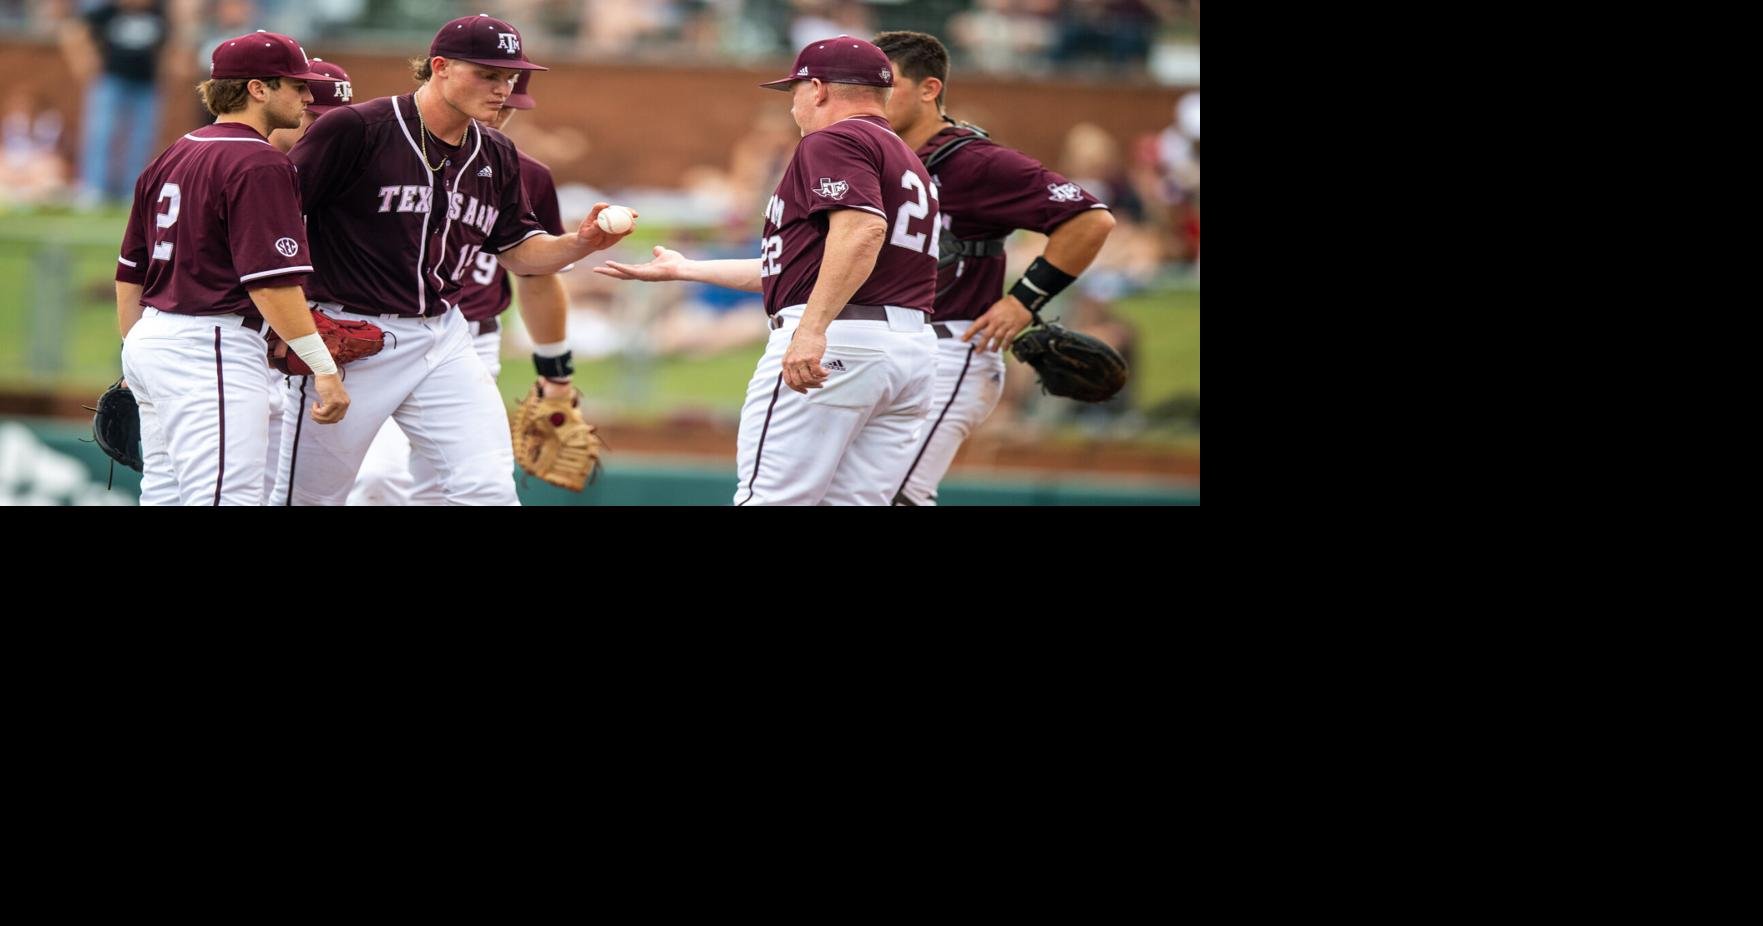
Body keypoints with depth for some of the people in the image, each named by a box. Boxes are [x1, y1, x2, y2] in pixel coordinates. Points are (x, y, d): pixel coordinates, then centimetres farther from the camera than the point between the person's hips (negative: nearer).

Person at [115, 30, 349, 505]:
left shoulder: (172, 158, 16)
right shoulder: (260, 164, -12)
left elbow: (130, 273, 21)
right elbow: (271, 281, -20)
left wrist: (135, 356, 28)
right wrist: (324, 368, -18)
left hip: (150, 341, 10)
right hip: (212, 348, -10)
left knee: (165, 494, 13)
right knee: (227, 496, -14)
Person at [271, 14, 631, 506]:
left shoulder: (497, 156, 8)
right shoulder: (355, 129, -12)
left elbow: (518, 251, 16)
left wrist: (581, 242, -4)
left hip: (444, 341, 5)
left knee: (489, 489, -8)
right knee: (309, 499, 3)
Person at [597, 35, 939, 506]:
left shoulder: (834, 140, -3)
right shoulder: (906, 160, 27)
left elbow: (862, 229, -22)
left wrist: (812, 329, -30)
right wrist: (685, 269, 37)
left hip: (836, 342, -9)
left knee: (770, 498, -9)